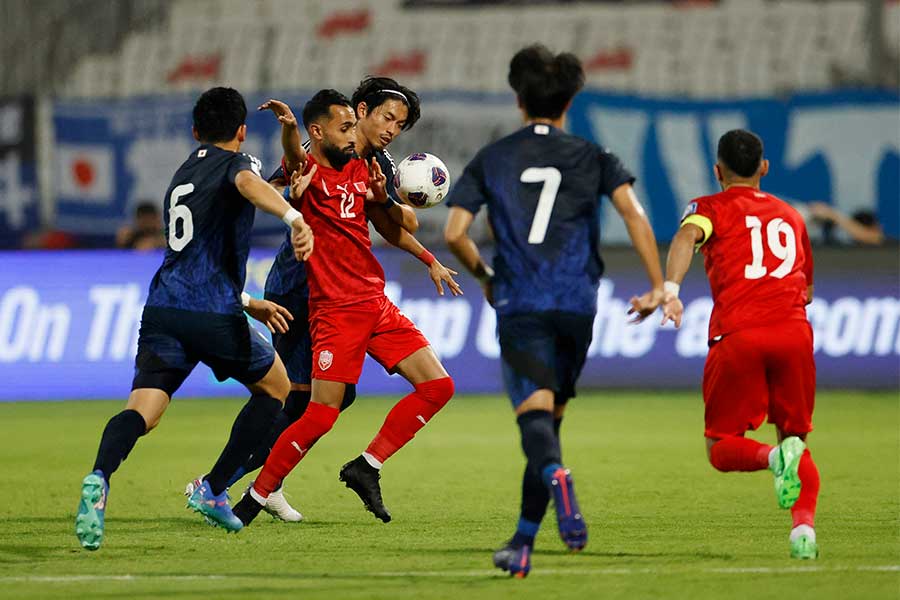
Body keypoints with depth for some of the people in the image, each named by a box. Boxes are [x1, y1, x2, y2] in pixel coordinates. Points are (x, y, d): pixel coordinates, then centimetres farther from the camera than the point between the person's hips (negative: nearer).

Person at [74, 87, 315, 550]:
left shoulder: (180, 177, 28)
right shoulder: (236, 162, 6)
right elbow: (248, 183, -23)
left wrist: (248, 303, 45)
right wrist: (293, 216, -40)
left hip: (163, 307, 5)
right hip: (213, 315, -5)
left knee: (143, 408, -8)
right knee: (275, 386, 19)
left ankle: (100, 477, -40)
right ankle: (213, 490, 14)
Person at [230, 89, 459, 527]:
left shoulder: (359, 170, 13)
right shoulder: (308, 172, -9)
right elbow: (295, 159, -36)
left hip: (377, 303, 8)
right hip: (336, 309, -8)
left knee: (438, 386, 0)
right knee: (321, 416, -11)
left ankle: (366, 468, 6)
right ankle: (256, 497, 3)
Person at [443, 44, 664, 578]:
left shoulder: (492, 159, 8)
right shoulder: (592, 157, 8)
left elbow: (455, 233, 2)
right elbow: (634, 213, -6)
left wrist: (486, 277, 19)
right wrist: (658, 286, -4)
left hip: (520, 306, -1)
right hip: (577, 304, 1)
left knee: (535, 414, -13)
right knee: (550, 417, 14)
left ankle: (556, 476, -48)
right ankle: (523, 542, 16)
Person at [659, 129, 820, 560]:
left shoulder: (710, 208, 14)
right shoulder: (790, 216, 26)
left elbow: (686, 236, -10)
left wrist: (670, 289, -25)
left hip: (737, 335, -3)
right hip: (794, 330, 3)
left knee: (721, 448, 6)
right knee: (794, 435, 13)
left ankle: (775, 458, -27)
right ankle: (804, 523, -14)